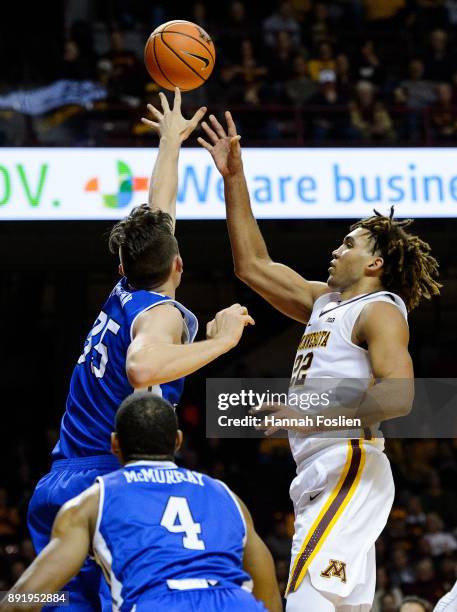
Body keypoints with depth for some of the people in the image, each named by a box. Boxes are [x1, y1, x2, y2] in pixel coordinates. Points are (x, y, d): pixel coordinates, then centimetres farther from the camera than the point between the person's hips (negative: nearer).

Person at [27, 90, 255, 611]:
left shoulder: (125, 294, 15)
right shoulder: (164, 312, -7)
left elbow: (157, 210, 31)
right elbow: (142, 368, -31)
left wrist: (172, 139, 44)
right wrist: (221, 339, -20)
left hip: (53, 489, 8)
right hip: (108, 485, -8)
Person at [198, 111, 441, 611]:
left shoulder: (380, 311, -5)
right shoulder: (325, 301, 21)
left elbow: (398, 395, -19)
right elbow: (253, 266, 26)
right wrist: (234, 177, 23)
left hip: (349, 465, -9)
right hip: (322, 471, 9)